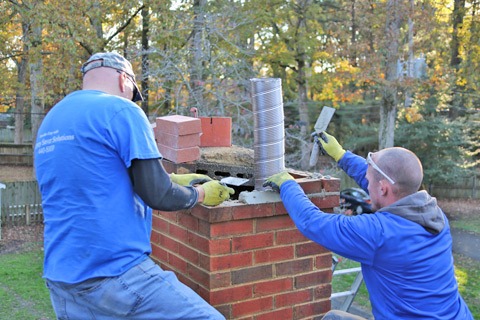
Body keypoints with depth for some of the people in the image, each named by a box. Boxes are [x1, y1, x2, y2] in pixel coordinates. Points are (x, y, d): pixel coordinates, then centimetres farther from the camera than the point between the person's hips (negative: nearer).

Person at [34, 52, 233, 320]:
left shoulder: (50, 120, 15)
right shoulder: (120, 111, -9)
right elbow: (158, 196, -11)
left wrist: (173, 180, 24)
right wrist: (200, 194, 8)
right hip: (116, 274, -8)